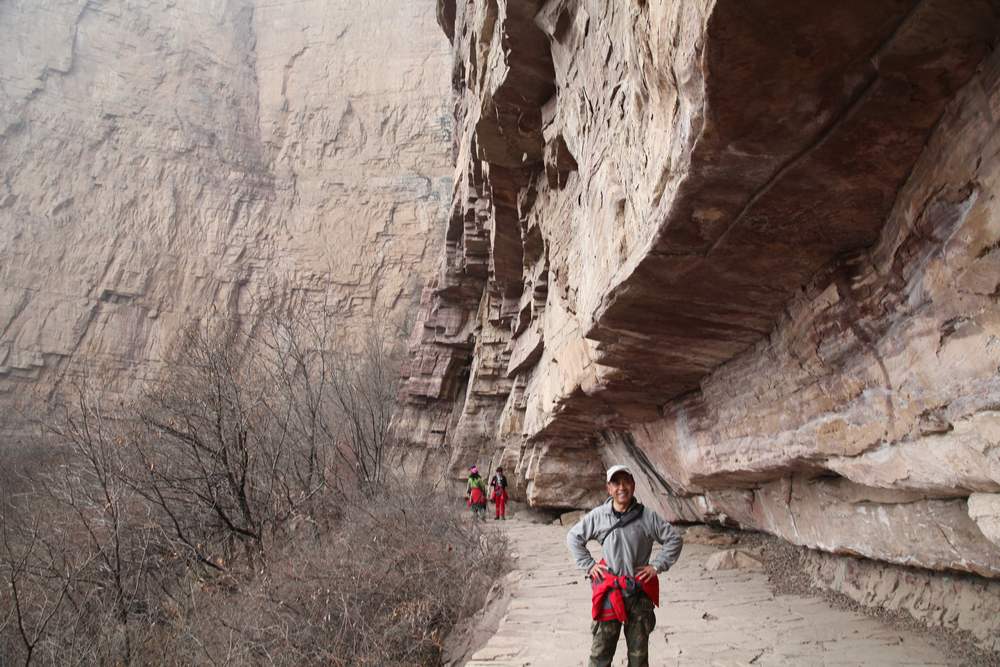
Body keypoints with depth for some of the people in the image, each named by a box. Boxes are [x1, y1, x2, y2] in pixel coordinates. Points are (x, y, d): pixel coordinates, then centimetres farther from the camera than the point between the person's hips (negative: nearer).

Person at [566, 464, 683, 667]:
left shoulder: (648, 517, -6)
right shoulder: (598, 516, -4)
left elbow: (674, 540, 3)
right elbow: (573, 537, 8)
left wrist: (657, 566, -3)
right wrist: (588, 565, 2)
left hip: (640, 593, 0)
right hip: (609, 591, 0)